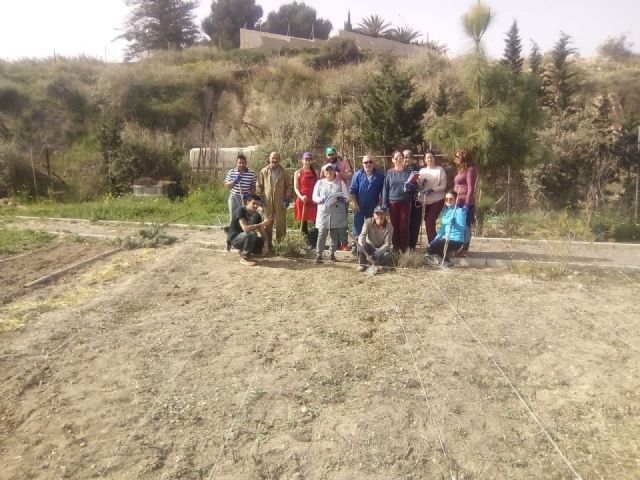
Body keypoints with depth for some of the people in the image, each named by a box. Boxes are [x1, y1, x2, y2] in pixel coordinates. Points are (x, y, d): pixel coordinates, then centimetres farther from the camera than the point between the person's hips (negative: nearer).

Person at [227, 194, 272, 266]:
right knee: (252, 234, -34)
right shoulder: (240, 210, -21)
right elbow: (245, 228, -35)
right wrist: (262, 224, -32)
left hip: (246, 238, 7)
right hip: (235, 239, -7)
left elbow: (262, 231, -1)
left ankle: (244, 251, 10)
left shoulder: (257, 215, -1)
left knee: (266, 245, -3)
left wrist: (265, 244, -18)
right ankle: (244, 258, -17)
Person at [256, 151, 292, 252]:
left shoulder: (284, 172, 4)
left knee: (281, 223, 0)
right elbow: (259, 186, 7)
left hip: (280, 202, -1)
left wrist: (287, 198, -4)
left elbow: (288, 186, 5)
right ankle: (269, 245, 15)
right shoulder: (263, 171, 5)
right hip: (267, 202, 1)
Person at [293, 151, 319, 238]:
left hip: (314, 200, 2)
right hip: (303, 201, -2)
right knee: (303, 222, 0)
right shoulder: (298, 173, 4)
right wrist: (301, 196, -20)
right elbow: (296, 188, -2)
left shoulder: (315, 172, 14)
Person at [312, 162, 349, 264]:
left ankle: (332, 254, 19)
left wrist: (341, 198, -15)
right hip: (324, 213, -1)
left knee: (335, 235, 6)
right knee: (322, 234, -6)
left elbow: (346, 196, 7)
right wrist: (320, 199, -14)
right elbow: (314, 196, 7)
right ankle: (318, 255, -2)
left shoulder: (340, 182, 10)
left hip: (337, 214, 1)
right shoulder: (320, 183, 10)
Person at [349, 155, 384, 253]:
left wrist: (379, 204, -2)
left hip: (373, 207, 1)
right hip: (359, 206, -1)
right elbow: (352, 191, -3)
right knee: (357, 225, 2)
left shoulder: (380, 176, -2)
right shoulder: (358, 175, -3)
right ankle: (356, 244, 11)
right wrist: (355, 204, -8)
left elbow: (383, 192, 3)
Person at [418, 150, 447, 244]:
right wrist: (420, 183, -10)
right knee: (428, 222, 8)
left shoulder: (440, 170, -3)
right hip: (425, 201, 5)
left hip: (437, 200, -5)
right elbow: (419, 187, 11)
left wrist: (432, 189, -20)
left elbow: (443, 186, -8)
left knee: (429, 222, -13)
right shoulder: (422, 171, 10)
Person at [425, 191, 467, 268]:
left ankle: (448, 261, -2)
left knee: (431, 248, -21)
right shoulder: (445, 210, 14)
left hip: (456, 240, -8)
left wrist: (454, 223, -36)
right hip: (446, 238, 8)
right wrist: (437, 237, 7)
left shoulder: (459, 210, -10)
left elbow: (462, 227, -18)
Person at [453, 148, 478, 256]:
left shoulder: (470, 169, -8)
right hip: (458, 202, 9)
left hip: (466, 202, -8)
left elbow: (471, 189, -14)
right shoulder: (461, 170, 18)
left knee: (465, 225, -4)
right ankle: (459, 247, 14)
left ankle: (465, 249, 0)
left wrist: (467, 204, -19)